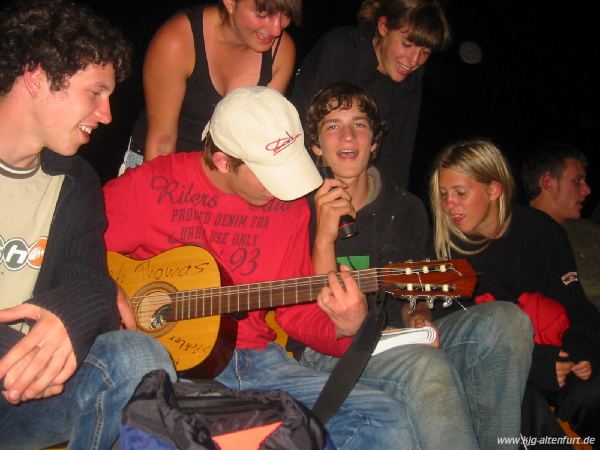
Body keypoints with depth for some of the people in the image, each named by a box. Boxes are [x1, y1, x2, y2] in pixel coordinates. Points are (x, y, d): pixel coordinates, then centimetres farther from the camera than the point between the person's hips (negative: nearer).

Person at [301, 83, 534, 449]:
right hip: (329, 350, -5)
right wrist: (325, 237, -22)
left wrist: (418, 317, -5)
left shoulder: (406, 208, 10)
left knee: (506, 321, -15)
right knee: (429, 367, -35)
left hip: (395, 341, 6)